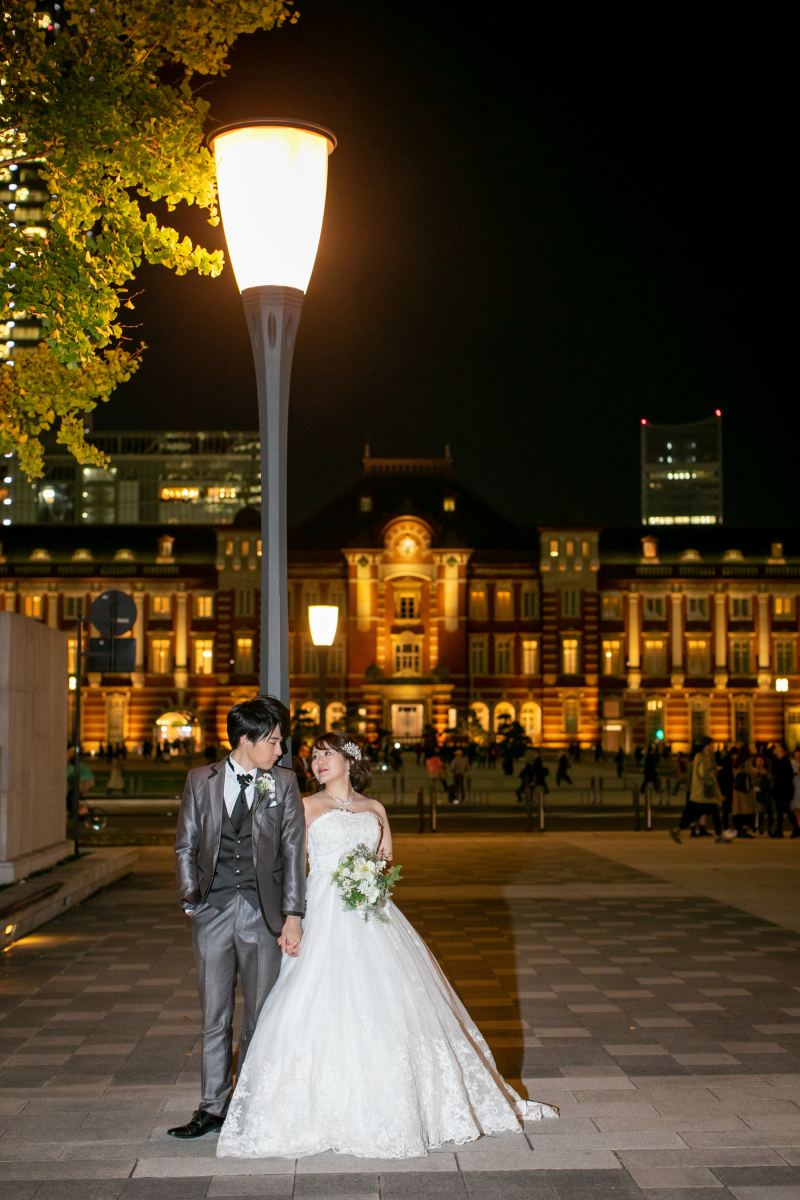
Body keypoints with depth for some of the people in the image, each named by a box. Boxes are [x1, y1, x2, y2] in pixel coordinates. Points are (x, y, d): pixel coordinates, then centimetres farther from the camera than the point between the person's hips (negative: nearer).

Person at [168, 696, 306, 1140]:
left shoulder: (284, 783, 3)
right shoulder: (201, 781, 5)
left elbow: (294, 850, 1)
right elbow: (186, 846, 10)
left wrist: (293, 915, -5)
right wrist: (191, 899, -2)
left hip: (263, 912, 0)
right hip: (214, 912, 1)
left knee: (261, 1016, 5)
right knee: (215, 1016, 6)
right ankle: (213, 1108, 14)